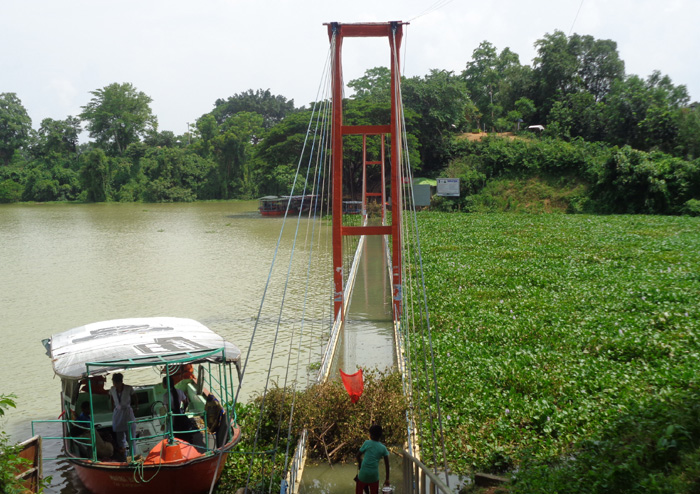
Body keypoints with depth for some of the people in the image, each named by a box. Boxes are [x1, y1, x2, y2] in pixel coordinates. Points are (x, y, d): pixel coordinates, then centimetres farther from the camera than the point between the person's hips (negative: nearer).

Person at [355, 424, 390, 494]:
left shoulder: (367, 443, -2)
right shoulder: (383, 448, 4)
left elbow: (358, 455, 6)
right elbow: (387, 464, 4)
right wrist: (387, 479, 10)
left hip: (363, 473, -2)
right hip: (374, 475, 2)